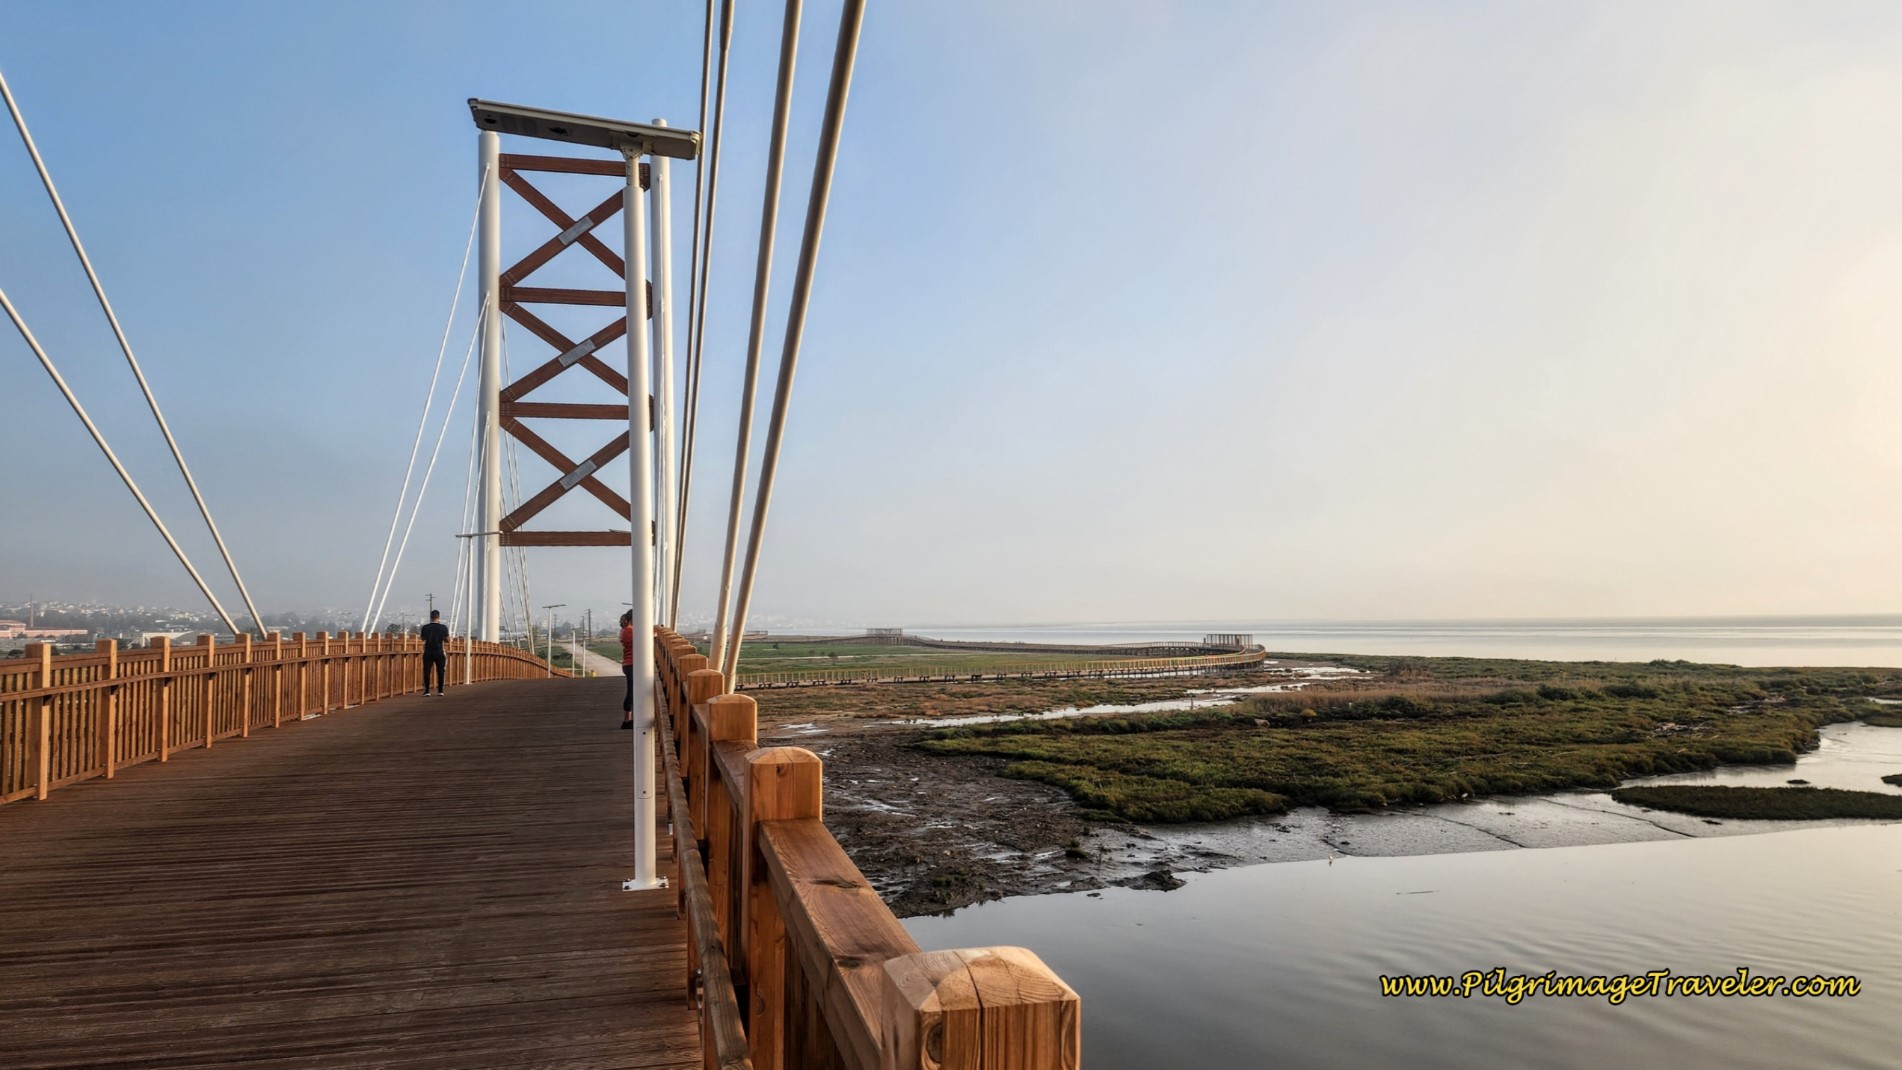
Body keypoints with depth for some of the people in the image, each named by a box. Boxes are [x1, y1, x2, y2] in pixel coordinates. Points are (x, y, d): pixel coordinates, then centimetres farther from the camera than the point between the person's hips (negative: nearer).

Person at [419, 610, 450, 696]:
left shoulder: (425, 627, -5)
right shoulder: (443, 627, -7)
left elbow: (423, 638, 10)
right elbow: (447, 640, -1)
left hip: (428, 652, 1)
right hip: (439, 652, 0)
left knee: (426, 671, 7)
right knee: (440, 672, 6)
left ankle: (426, 691, 4)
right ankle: (440, 691, 5)